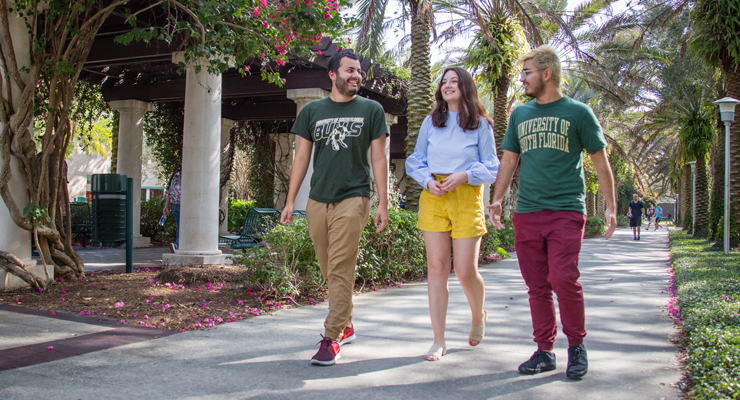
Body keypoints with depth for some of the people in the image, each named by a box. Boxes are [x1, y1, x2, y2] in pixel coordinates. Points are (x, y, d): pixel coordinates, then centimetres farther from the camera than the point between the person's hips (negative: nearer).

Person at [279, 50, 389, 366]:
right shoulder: (312, 111, 11)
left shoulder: (371, 110, 6)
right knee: (328, 270, 10)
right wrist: (290, 200, 6)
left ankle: (331, 338, -5)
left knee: (340, 270, -10)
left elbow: (378, 158, 4)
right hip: (317, 201, 3)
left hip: (353, 198, -3)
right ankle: (346, 326, 27)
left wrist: (383, 203, -2)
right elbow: (302, 157, 12)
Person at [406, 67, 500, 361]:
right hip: (433, 197, 2)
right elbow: (415, 160, 14)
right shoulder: (430, 122, 13)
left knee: (465, 270, -4)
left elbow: (491, 168, 4)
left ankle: (479, 316, 29)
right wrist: (428, 180, -6)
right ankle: (439, 340, 4)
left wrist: (464, 175, -13)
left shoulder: (480, 125, 5)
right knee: (437, 267, -2)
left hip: (467, 197, -2)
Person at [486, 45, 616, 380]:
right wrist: (496, 200, 10)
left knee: (563, 278, -14)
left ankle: (577, 346, 6)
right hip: (527, 212, 4)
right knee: (537, 285, 5)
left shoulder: (578, 112, 3)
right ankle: (545, 351, 15)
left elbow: (600, 161, 5)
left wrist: (611, 206, 0)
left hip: (567, 210, -4)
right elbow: (509, 160, 18)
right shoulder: (520, 114, 14)